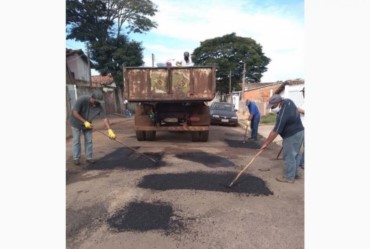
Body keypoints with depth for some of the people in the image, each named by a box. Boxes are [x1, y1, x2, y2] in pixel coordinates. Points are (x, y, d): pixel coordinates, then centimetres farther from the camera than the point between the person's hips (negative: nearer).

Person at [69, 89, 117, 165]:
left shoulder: (99, 106, -22)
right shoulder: (82, 100, -31)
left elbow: (105, 118, -23)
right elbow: (75, 113, -28)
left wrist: (110, 130, -32)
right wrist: (85, 122, -33)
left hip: (88, 123, 4)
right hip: (76, 123, -3)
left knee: (89, 140, 3)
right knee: (76, 140, 1)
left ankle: (89, 158, 13)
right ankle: (76, 158, 11)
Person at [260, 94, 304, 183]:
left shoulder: (283, 114, -29)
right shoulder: (288, 101, -3)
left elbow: (275, 132, -26)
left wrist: (266, 143, -18)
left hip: (292, 136, -10)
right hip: (299, 132, 10)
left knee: (289, 156, 1)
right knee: (295, 155, 19)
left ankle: (289, 177, 12)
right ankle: (294, 173, 32)